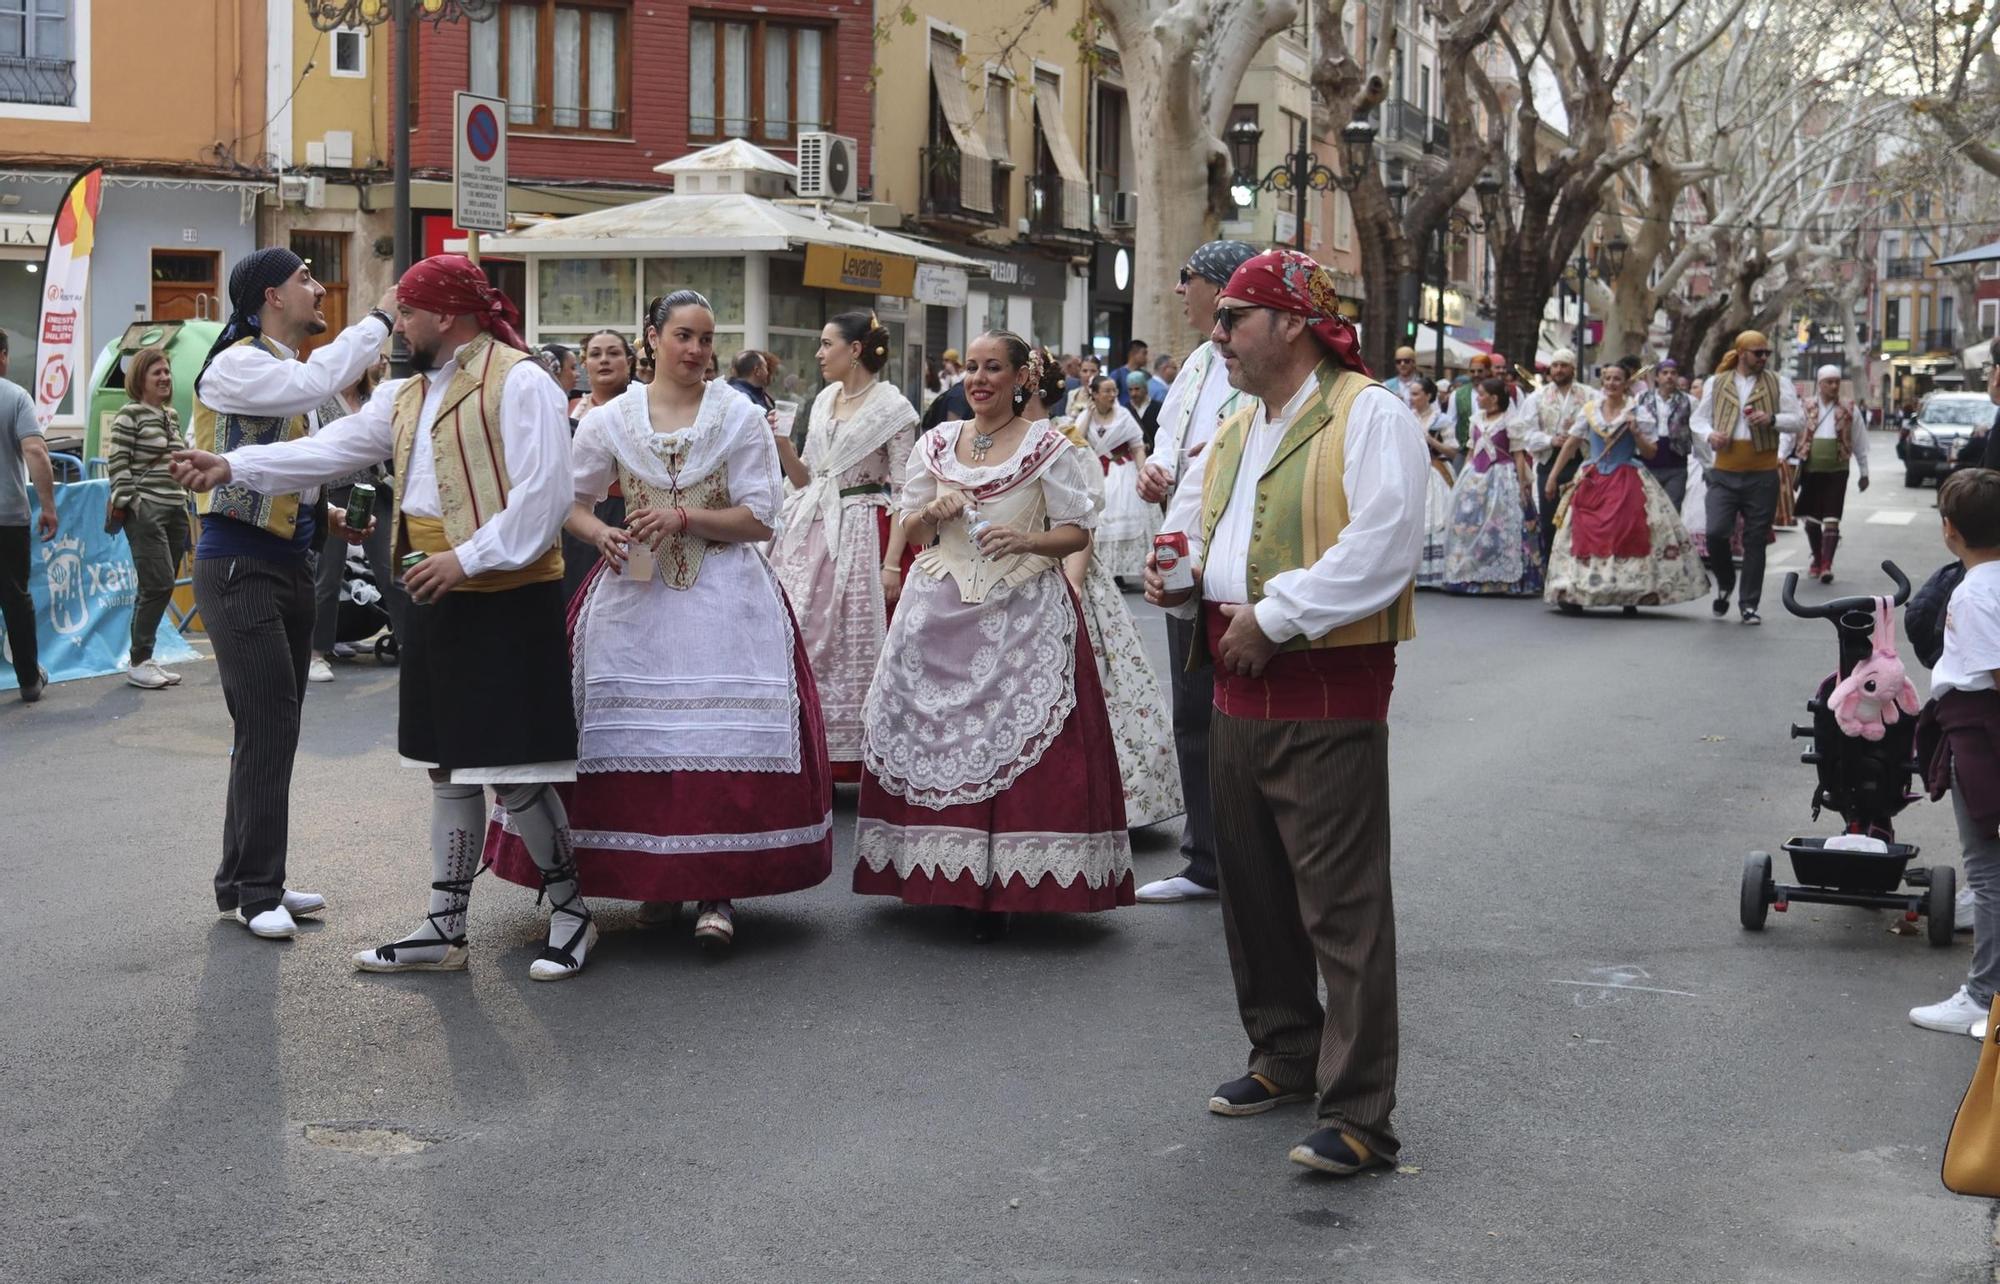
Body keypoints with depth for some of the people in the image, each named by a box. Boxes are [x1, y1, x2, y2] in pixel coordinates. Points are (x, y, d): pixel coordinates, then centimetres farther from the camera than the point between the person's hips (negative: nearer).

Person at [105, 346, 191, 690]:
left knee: (159, 588, 8)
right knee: (159, 585, -12)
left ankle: (144, 659, 14)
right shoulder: (130, 415, -7)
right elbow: (116, 465, -10)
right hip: (146, 511, -7)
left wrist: (185, 500, 17)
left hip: (175, 510, 8)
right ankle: (138, 662, -4)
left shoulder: (173, 415, 16)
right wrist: (131, 502, -14)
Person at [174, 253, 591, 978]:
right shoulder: (408, 397, 17)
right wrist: (233, 467, 6)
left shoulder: (518, 382, -11)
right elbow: (331, 449, 14)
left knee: (513, 771, -5)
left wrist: (468, 558, -21)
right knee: (450, 769, 14)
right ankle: (443, 930, 21)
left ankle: (571, 914, 12)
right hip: (435, 596, 9)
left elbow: (542, 495, -18)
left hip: (504, 598, -9)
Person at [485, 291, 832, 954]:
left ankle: (717, 888, -7)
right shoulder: (610, 419, 6)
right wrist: (601, 534, -9)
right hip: (636, 590, 2)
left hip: (724, 597, -2)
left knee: (723, 732, -11)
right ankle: (654, 873, 15)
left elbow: (760, 517, -2)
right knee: (637, 729, 1)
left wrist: (684, 517, -13)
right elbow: (572, 501, 12)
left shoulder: (741, 417, 1)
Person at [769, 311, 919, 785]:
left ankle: (851, 755, 5)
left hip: (860, 536, -6)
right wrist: (782, 444, -1)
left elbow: (903, 493, -9)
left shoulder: (892, 407, -6)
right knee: (801, 642, 3)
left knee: (853, 648, -3)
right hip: (810, 532, 6)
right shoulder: (824, 400, 13)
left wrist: (891, 563, -17)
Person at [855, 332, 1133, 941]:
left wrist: (1026, 540, -18)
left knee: (1013, 743, -8)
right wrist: (933, 513, -6)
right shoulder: (936, 444, 12)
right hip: (941, 612, 4)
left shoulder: (1049, 447, 0)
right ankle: (935, 873, 12)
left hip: (1022, 614, -4)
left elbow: (1077, 530, -1)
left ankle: (997, 891, -2)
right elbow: (911, 532, 16)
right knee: (928, 735, 1)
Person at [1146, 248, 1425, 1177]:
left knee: (1343, 904, -9)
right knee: (1253, 887, 16)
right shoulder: (1234, 434, 18)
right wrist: (1176, 577, 7)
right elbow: (1193, 527, 31)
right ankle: (1285, 1055, 32)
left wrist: (1274, 617, -19)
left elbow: (1384, 543, -20)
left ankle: (1358, 1115, -7)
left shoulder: (1367, 415, -9)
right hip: (1238, 689, 9)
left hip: (1327, 690, -9)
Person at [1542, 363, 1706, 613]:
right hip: (1593, 480, 2)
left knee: (1627, 534, -8)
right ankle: (1574, 593, 5)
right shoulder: (1590, 411, 8)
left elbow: (1651, 452, 3)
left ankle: (1631, 594, -3)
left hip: (1627, 482, -2)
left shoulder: (1637, 413, 1)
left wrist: (1635, 433, -13)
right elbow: (1571, 443, 11)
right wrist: (1553, 475, 7)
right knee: (1585, 535, 0)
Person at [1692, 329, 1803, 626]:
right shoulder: (1716, 383, 8)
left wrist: (1772, 419, -16)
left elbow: (1798, 420, 3)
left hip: (1762, 475, 0)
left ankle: (1749, 604, 12)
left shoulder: (1778, 384, 5)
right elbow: (1697, 418, 13)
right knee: (1716, 533, -12)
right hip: (1724, 473, 0)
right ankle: (1725, 585, 16)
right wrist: (1709, 434, -8)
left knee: (1755, 541, 3)